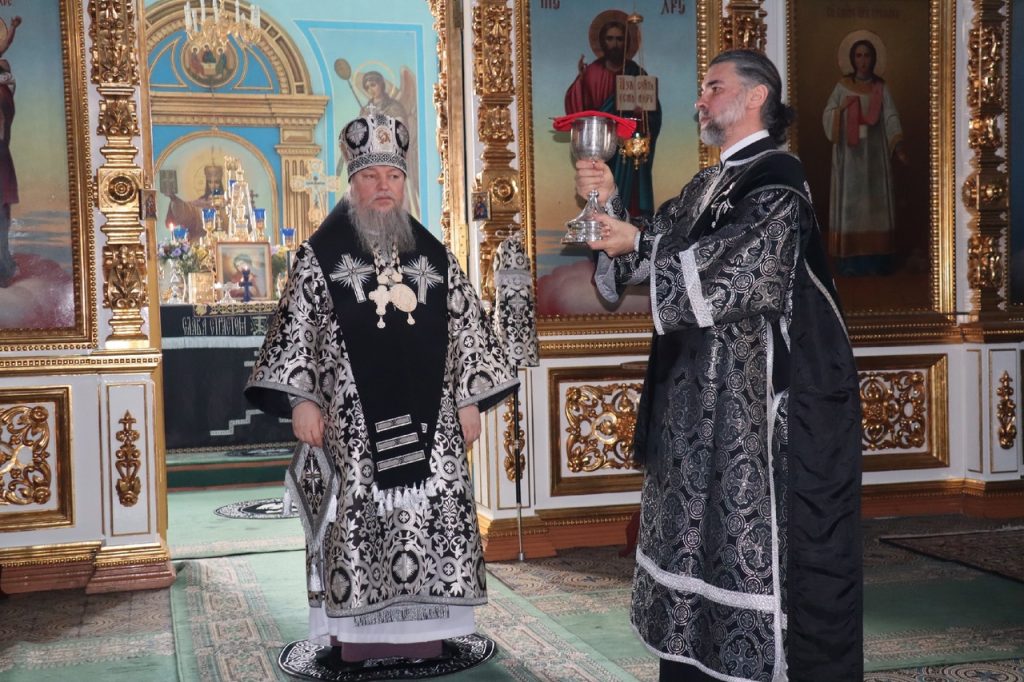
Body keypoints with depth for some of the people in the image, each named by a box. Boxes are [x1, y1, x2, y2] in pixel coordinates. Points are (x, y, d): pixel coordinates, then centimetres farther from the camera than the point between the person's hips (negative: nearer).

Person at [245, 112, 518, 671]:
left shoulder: (434, 254, 10)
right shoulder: (321, 254, 2)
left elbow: (466, 326, 11)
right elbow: (296, 327, -1)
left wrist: (469, 399, 6)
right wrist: (302, 399, -10)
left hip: (426, 417, 3)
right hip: (351, 420, -2)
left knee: (430, 519, 3)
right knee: (354, 524, -1)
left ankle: (422, 630, 14)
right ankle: (352, 637, 8)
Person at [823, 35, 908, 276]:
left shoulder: (882, 88, 5)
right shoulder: (842, 86, 5)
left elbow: (891, 117, -5)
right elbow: (827, 116, 3)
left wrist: (898, 145, -18)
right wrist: (841, 109, -17)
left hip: (875, 152, 1)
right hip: (849, 153, -1)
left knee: (875, 201, -1)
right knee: (849, 202, -3)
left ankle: (875, 259, 1)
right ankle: (850, 260, -2)